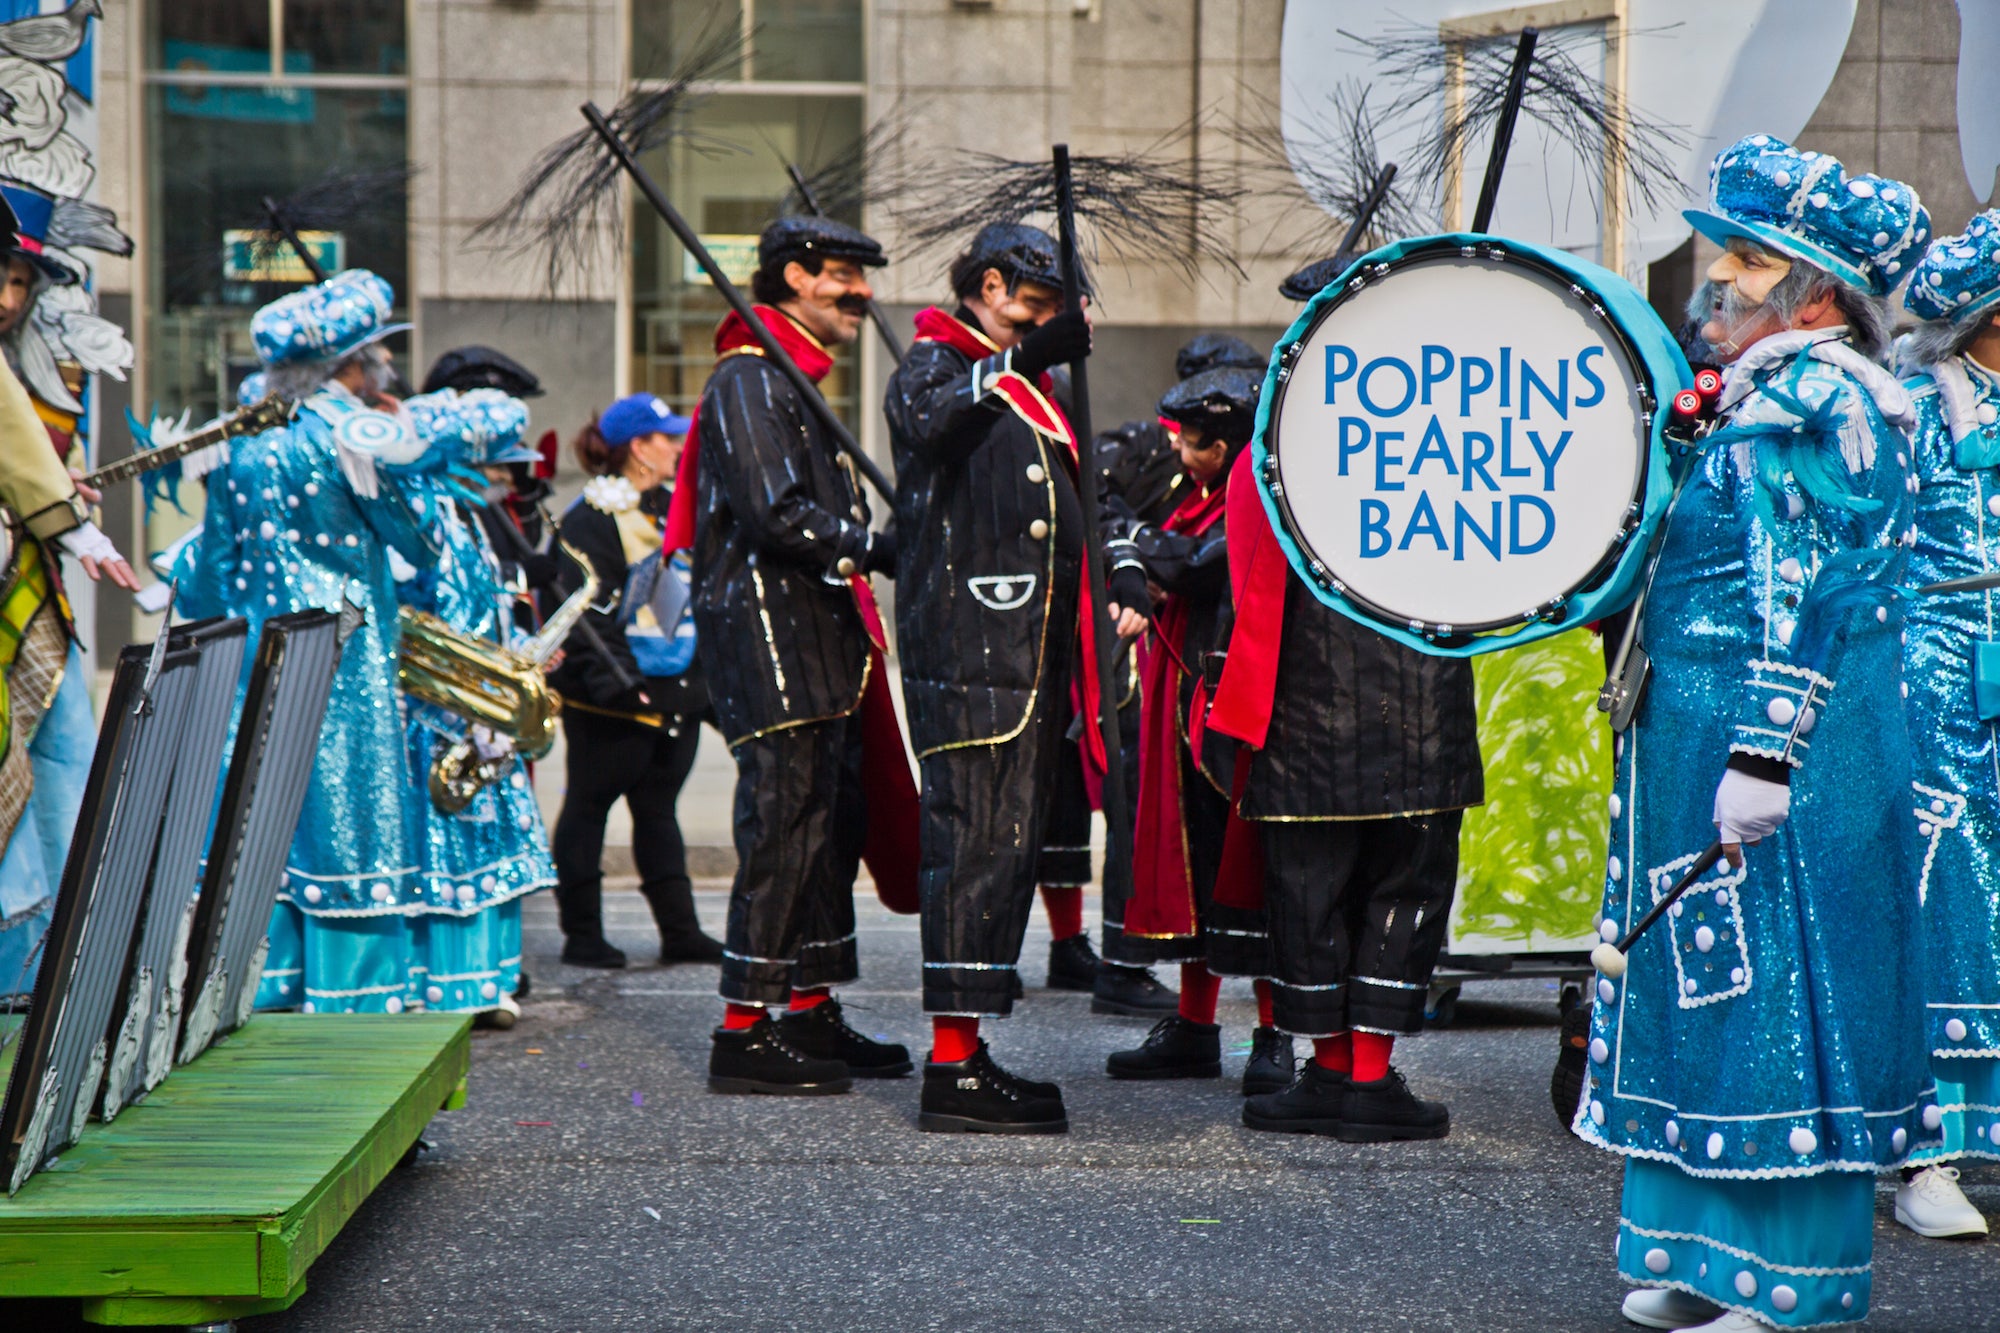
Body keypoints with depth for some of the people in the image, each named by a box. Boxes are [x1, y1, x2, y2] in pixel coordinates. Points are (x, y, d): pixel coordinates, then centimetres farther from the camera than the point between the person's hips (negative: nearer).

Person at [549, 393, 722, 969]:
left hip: (674, 691, 8)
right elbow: (589, 612, -16)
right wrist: (616, 682, -22)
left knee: (658, 808, 12)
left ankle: (680, 931, 14)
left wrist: (702, 677, 19)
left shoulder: (672, 510, 16)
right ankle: (582, 935, 7)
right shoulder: (592, 518, -11)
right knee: (589, 805, 1)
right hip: (613, 700, -8)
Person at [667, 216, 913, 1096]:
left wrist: (869, 555, 13)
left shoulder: (800, 383, 22)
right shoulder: (750, 381, -10)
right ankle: (746, 1030, -8)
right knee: (785, 827, -10)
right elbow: (777, 515, -21)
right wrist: (885, 551, -20)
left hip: (817, 641, 10)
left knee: (835, 822, 12)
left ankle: (811, 1015, 19)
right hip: (768, 636, -10)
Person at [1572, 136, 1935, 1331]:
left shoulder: (1821, 400, -14)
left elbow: (1806, 600, -20)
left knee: (1778, 1001, -4)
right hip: (1703, 739, 10)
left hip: (1797, 766, -10)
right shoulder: (1759, 397, 15)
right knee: (1727, 1005, 13)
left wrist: (1763, 752, -23)